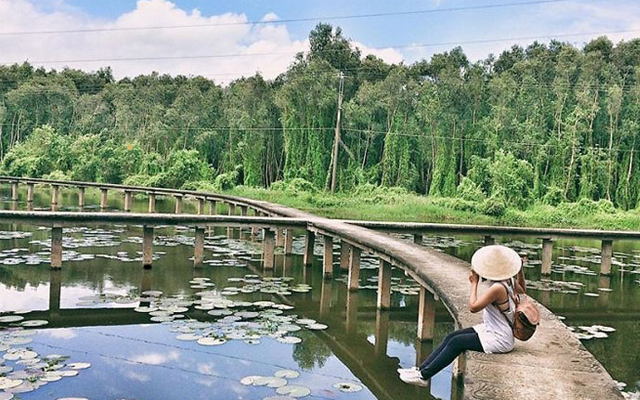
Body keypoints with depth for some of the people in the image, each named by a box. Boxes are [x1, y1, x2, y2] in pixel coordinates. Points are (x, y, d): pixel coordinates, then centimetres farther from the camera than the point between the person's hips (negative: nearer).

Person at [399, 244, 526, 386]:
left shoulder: (497, 288, -30)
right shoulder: (509, 280, -1)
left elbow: (473, 307, -29)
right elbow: (521, 290, 22)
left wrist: (474, 283, -18)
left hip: (499, 340, -10)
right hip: (490, 329, 10)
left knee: (456, 342, -14)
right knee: (451, 336, 2)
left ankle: (424, 376, -7)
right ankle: (421, 369, 3)